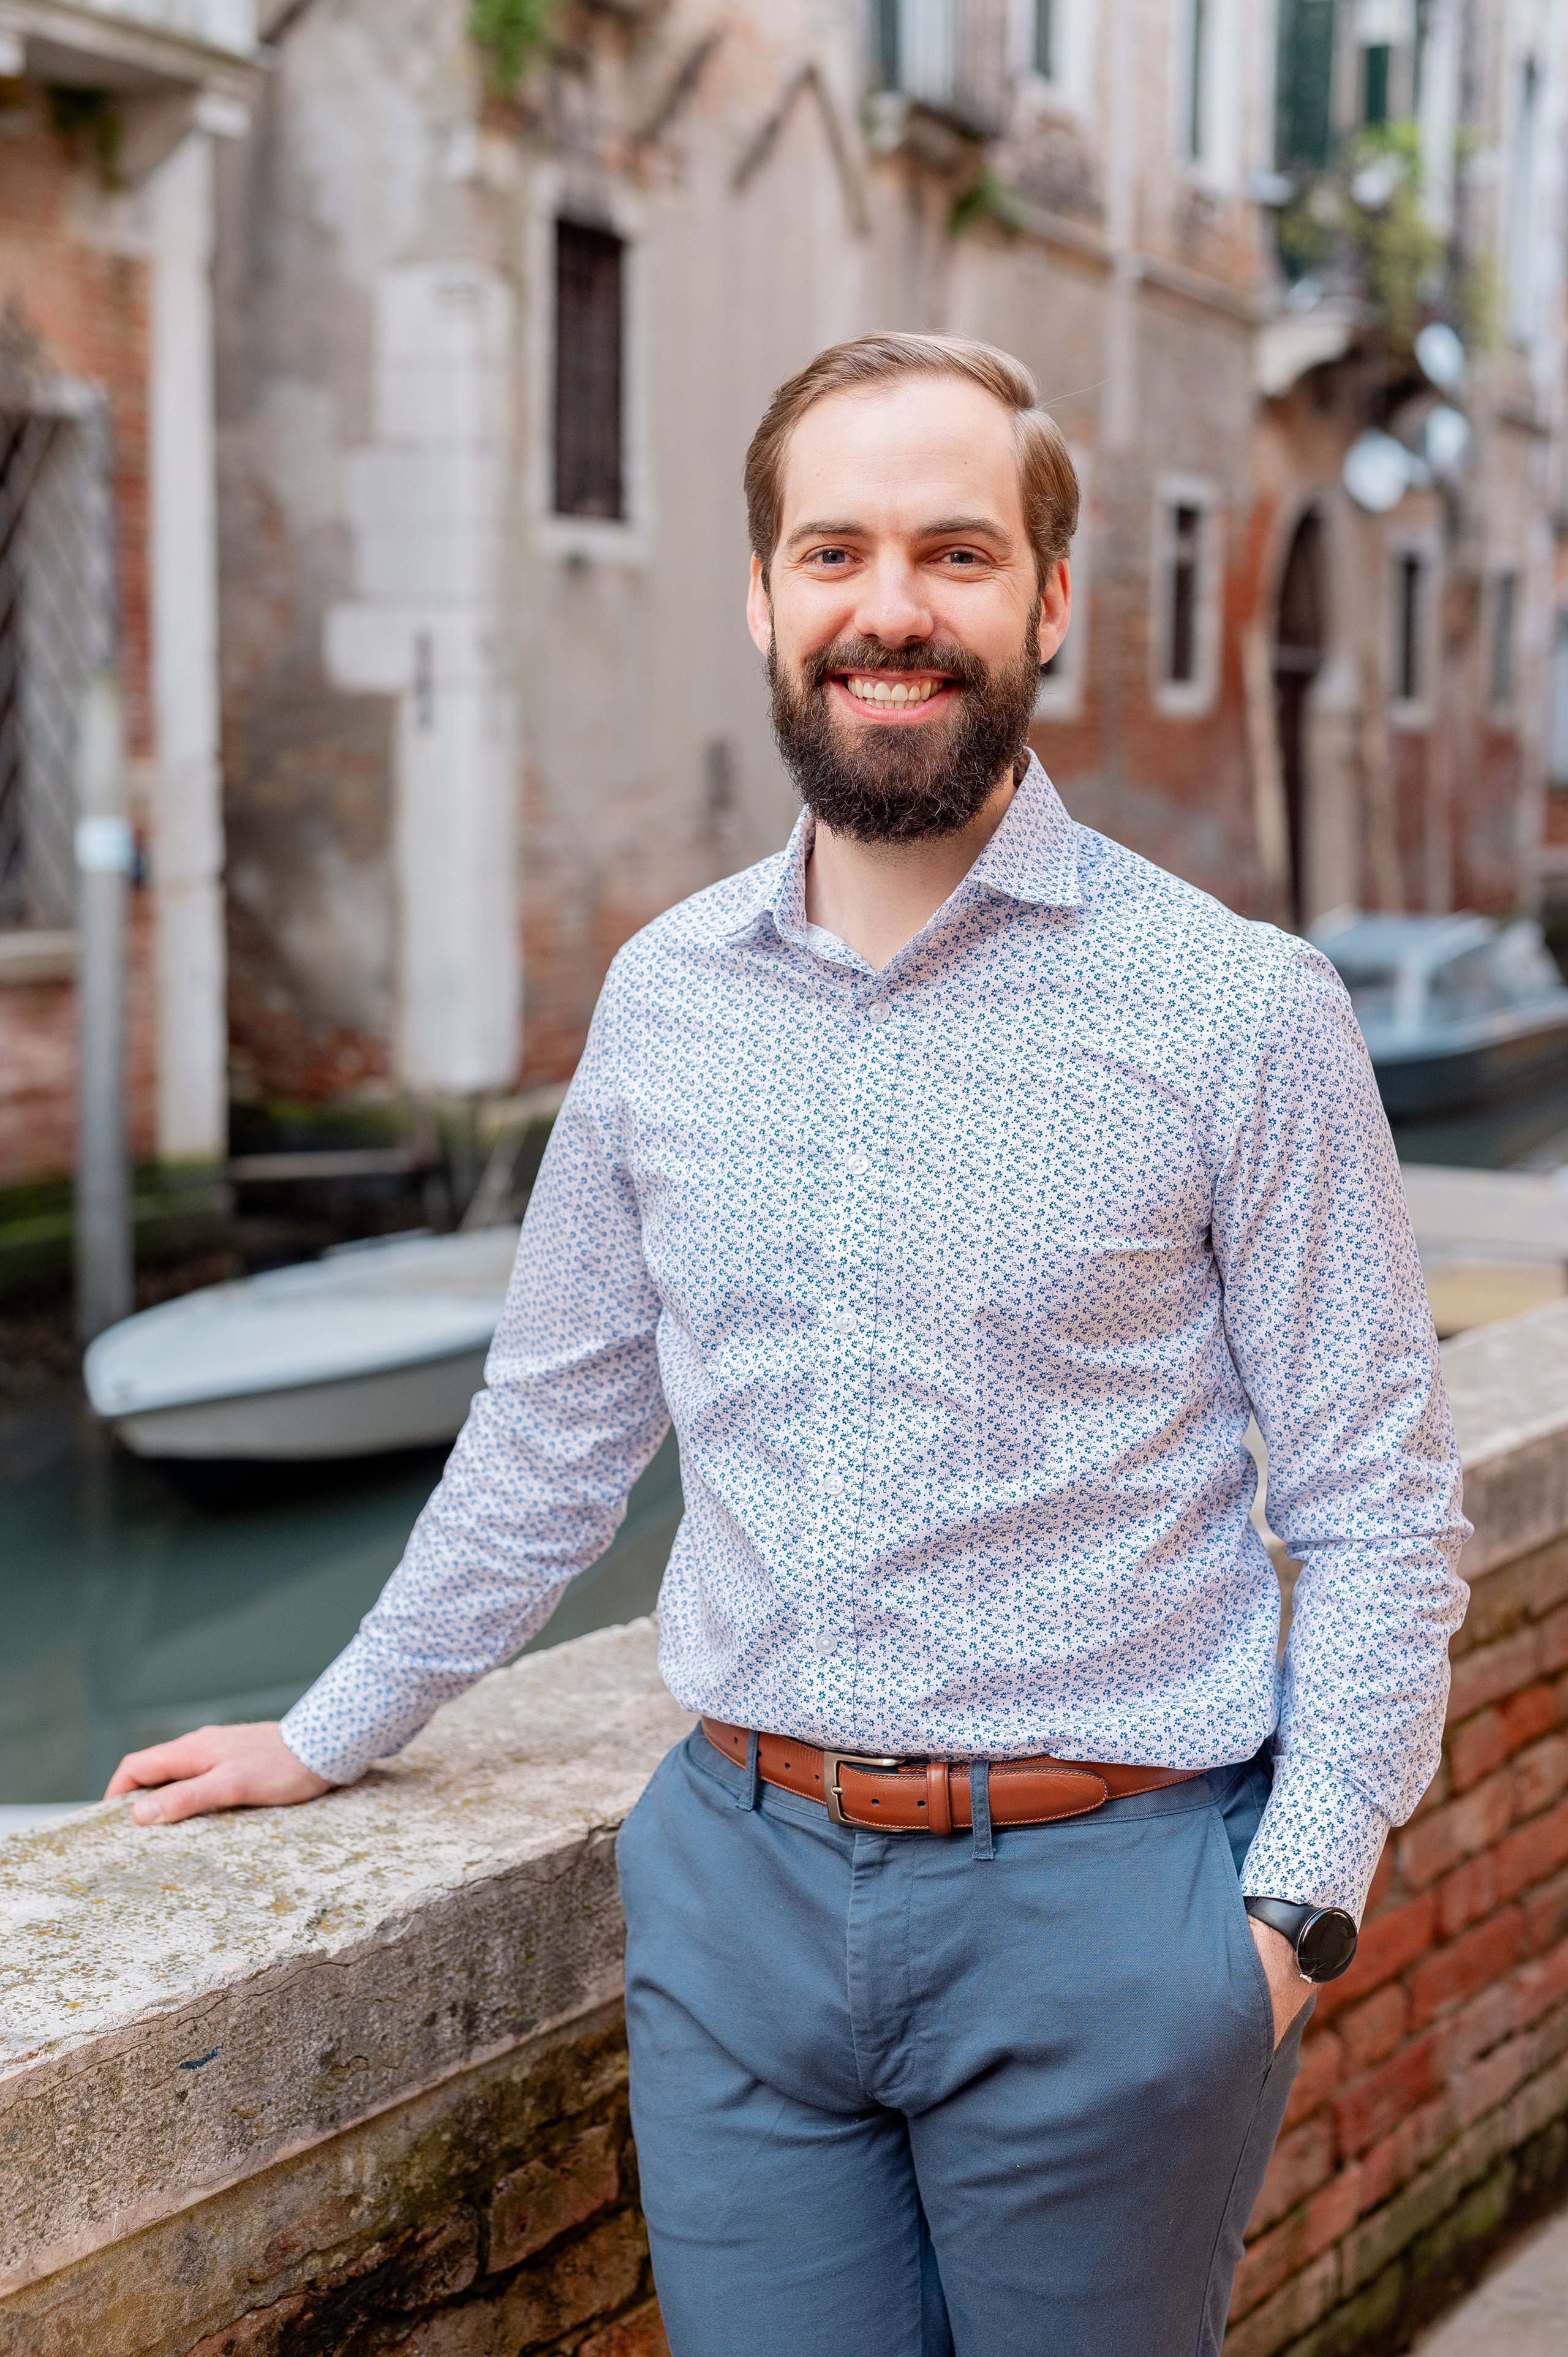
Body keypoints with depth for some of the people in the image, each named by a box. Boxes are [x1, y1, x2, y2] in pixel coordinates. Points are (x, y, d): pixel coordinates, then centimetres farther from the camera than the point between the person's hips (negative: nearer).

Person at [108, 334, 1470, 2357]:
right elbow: (555, 1426, 15)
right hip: (739, 1885, 3)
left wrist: (1294, 1908, -11)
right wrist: (330, 1733, 21)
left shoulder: (1238, 1011, -7)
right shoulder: (664, 994, 4)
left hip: (1096, 1905, -3)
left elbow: (1377, 1509, -3)